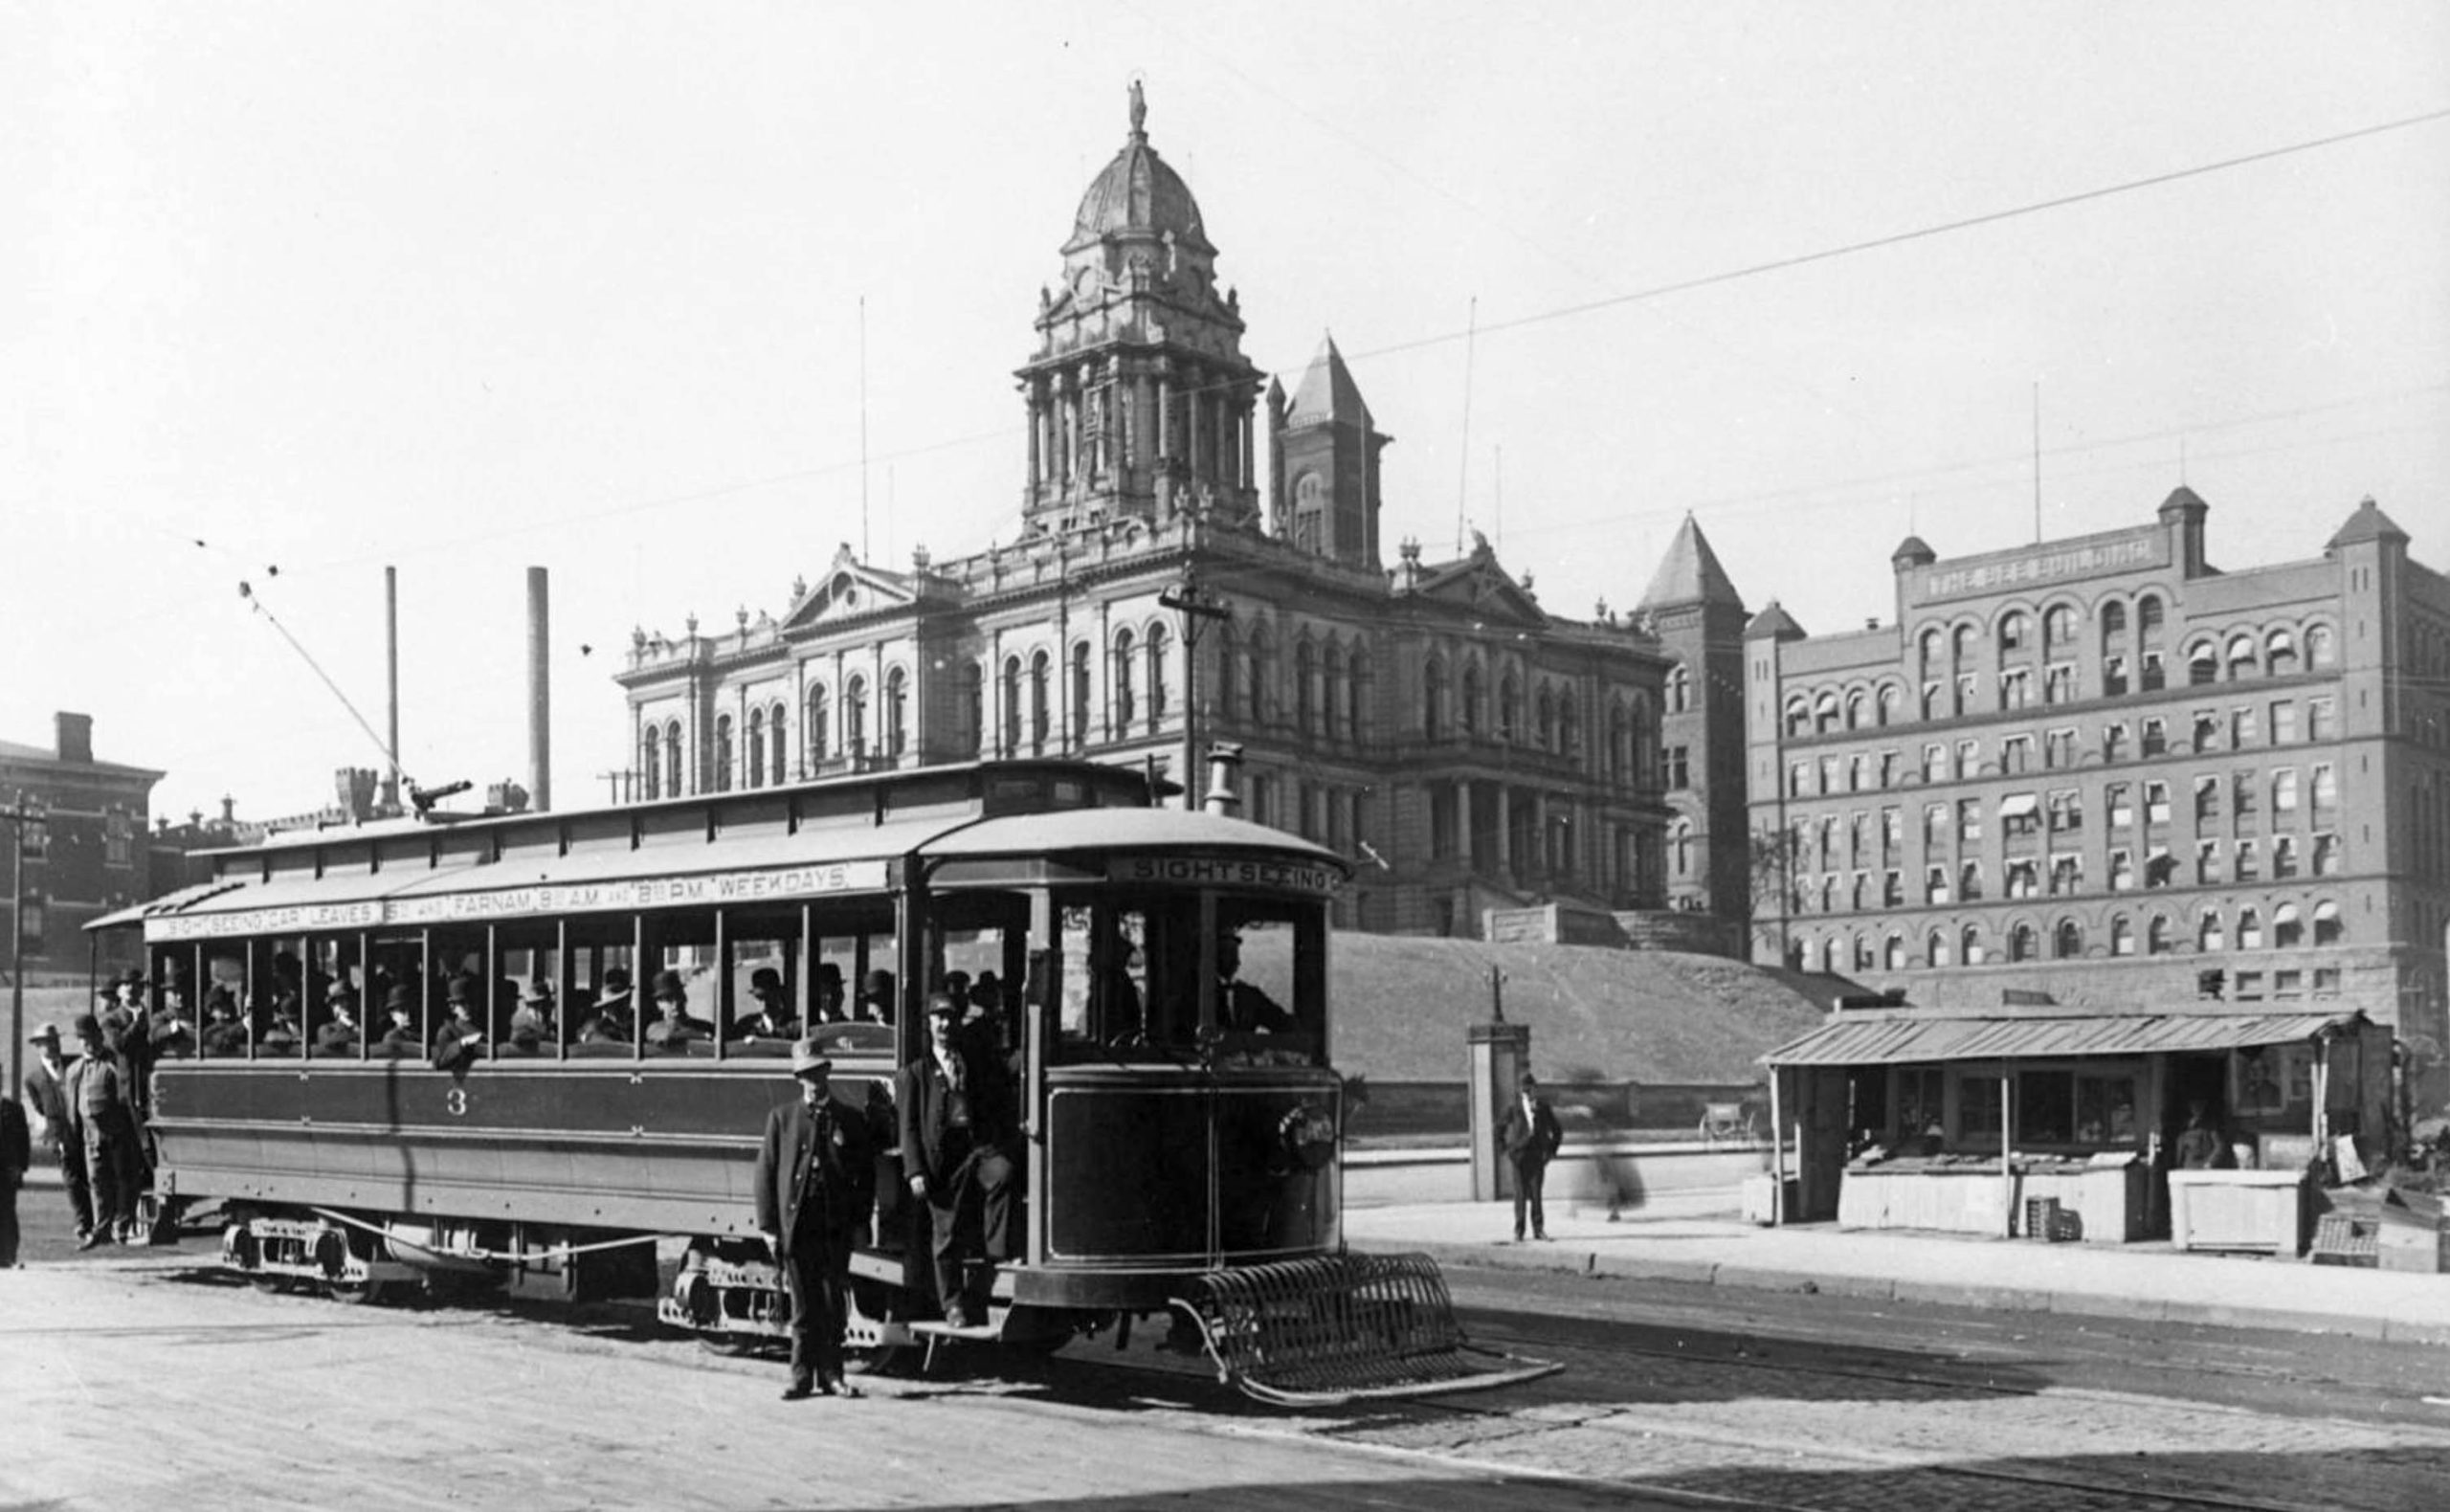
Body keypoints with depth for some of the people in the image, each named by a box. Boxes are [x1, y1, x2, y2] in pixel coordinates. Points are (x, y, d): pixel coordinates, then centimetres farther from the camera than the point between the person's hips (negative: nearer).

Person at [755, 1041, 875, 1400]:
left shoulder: (851, 1120, 7)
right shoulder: (782, 1118, 6)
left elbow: (866, 1175, 9)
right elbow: (766, 1173, 5)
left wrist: (858, 1222, 1)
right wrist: (768, 1226, -1)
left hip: (836, 1229, 1)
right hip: (795, 1227, 0)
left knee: (833, 1305, 5)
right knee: (803, 1307, 4)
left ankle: (830, 1375, 14)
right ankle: (802, 1376, 11)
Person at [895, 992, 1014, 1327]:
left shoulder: (978, 1066, 20)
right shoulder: (914, 1073, 11)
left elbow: (998, 1109, 18)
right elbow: (909, 1127, 4)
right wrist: (915, 1171, -7)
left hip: (979, 1145, 1)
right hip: (941, 1156, -1)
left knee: (1002, 1174, -31)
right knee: (945, 1233, -1)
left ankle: (999, 1256, -24)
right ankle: (953, 1305, 9)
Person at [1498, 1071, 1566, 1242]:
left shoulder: (1543, 1109, 4)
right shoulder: (1514, 1111, 1)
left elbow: (1557, 1130, 15)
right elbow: (1500, 1130, 9)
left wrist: (1552, 1150, 9)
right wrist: (1506, 1150, 3)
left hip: (1538, 1157, 1)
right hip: (1519, 1157, -1)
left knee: (1536, 1194, 0)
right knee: (1520, 1195, -1)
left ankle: (1538, 1229, 6)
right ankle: (1518, 1232, 5)